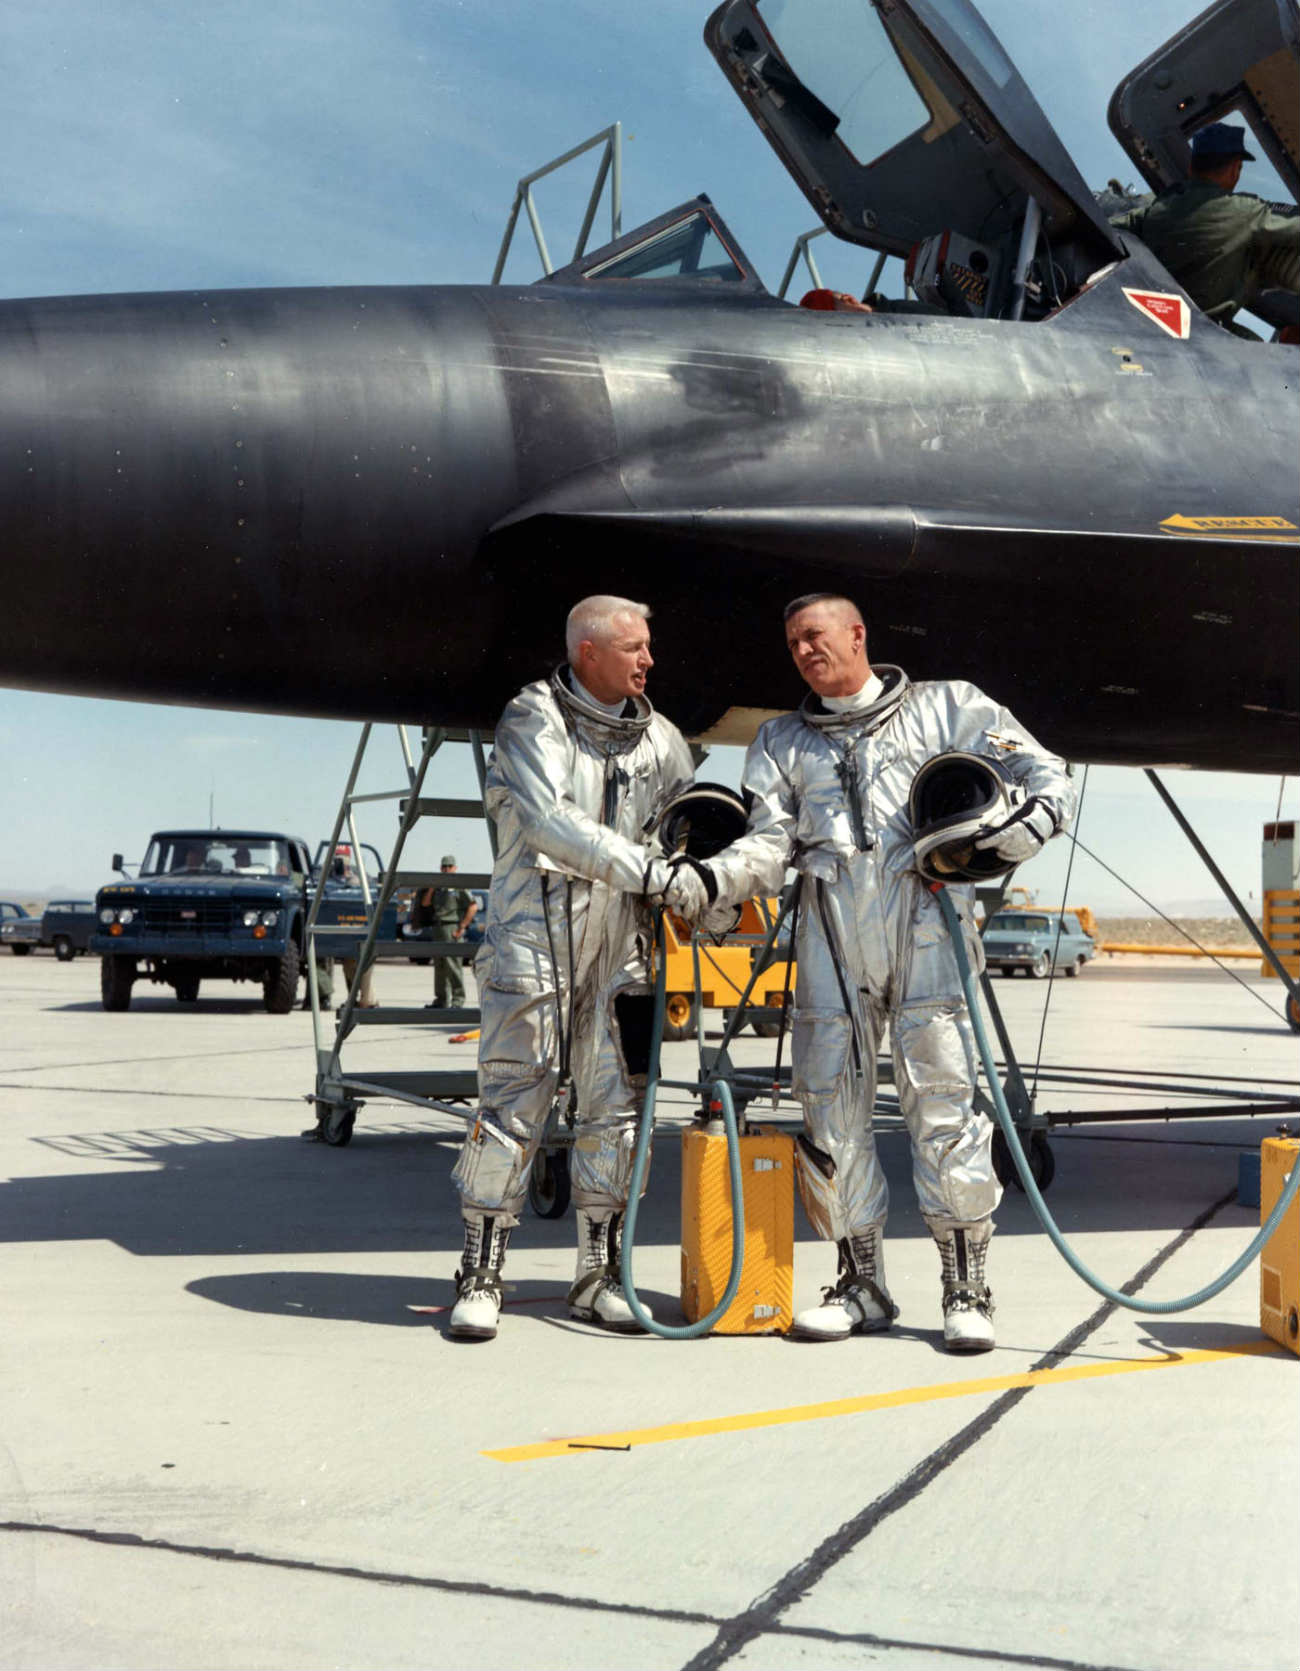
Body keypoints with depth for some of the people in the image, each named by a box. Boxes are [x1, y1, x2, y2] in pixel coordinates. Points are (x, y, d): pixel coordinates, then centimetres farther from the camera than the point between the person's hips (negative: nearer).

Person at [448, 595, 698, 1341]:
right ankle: (482, 1277, 5)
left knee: (617, 1108, 6)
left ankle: (599, 1277, 17)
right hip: (534, 936, -5)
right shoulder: (533, 720, -4)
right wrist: (650, 872, -24)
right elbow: (550, 822, -18)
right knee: (513, 1104, -5)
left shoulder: (659, 738, 12)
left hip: (619, 943, 5)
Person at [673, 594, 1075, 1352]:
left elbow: (1048, 774, 13)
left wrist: (1036, 819, -10)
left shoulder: (948, 708, 16)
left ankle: (967, 1289, 2)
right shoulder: (782, 742, 24)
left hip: (927, 925, -3)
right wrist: (714, 880, -12)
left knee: (944, 1102, -8)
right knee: (831, 1105, 0)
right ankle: (863, 1285, 13)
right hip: (831, 935, 3)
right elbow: (771, 843, 9)